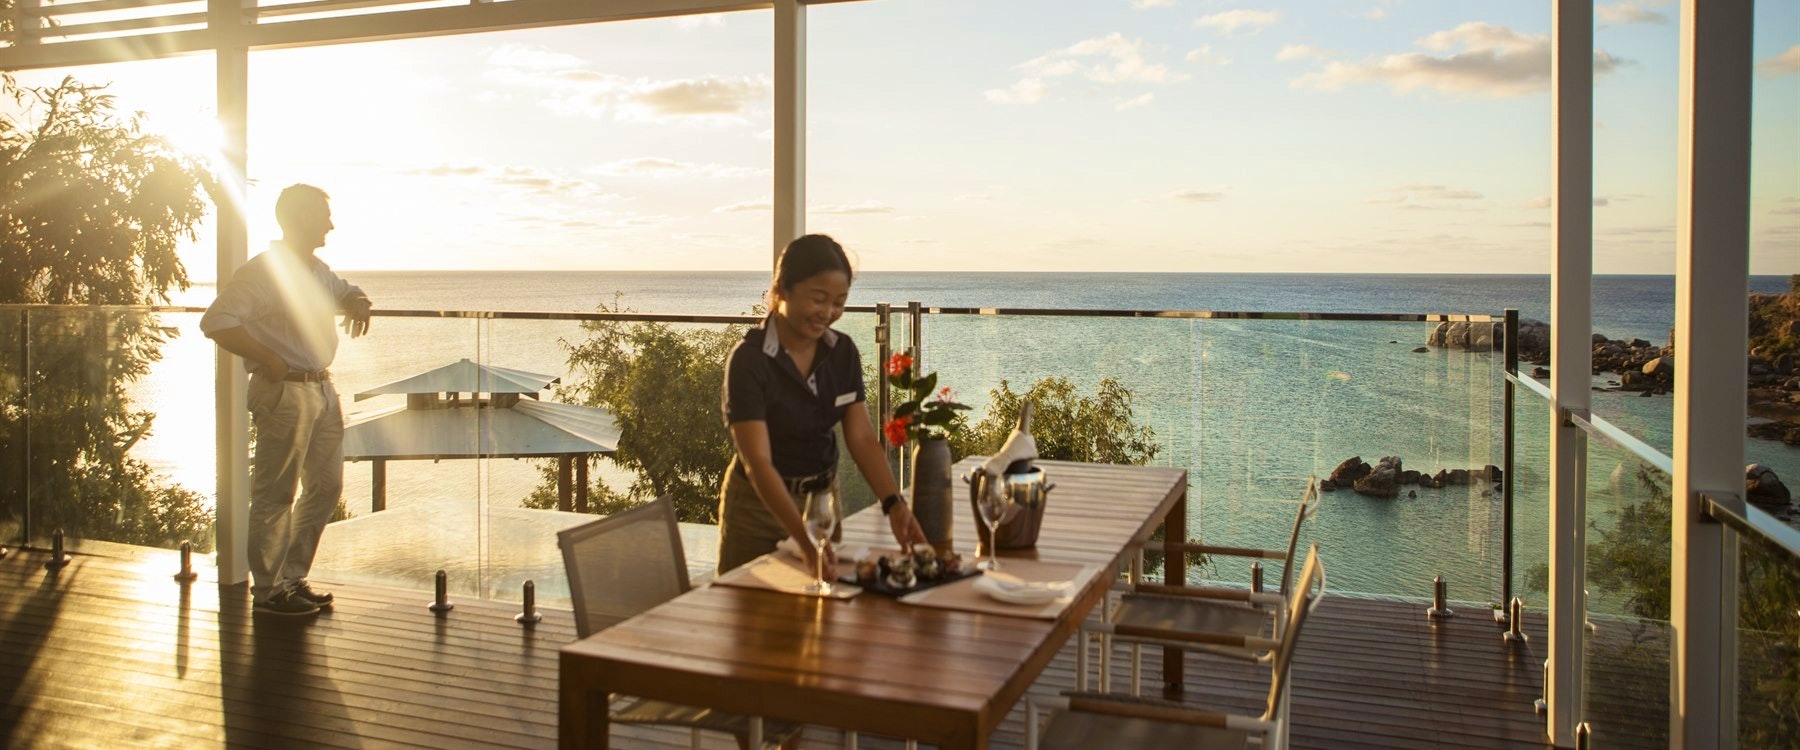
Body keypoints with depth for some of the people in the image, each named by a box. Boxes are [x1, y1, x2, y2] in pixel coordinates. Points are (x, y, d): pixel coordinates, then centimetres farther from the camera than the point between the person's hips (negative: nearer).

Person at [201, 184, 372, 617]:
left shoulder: (317, 270, 15)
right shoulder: (264, 271, -11)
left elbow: (345, 292, 36)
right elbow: (216, 322, -19)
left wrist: (357, 304, 12)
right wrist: (267, 358, -22)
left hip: (322, 390, 9)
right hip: (284, 391, -9)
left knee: (326, 486, 13)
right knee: (275, 495, -2)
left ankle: (293, 577, 25)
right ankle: (268, 590, 8)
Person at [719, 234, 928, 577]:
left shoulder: (843, 352, -4)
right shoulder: (749, 360, -22)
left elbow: (862, 438, -5)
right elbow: (758, 462, -29)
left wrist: (894, 504, -22)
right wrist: (806, 541, -39)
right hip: (760, 505, -5)